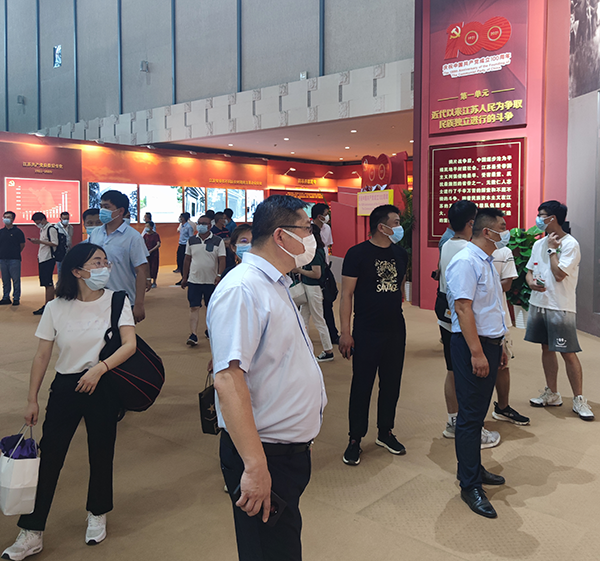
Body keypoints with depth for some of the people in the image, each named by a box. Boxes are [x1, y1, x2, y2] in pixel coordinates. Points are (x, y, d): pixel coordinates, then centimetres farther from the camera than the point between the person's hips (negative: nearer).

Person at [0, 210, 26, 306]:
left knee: (16, 280, -3)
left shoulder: (18, 231, -1)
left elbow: (22, 245, 3)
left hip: (14, 260, -4)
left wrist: (15, 253, 5)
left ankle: (16, 298, 3)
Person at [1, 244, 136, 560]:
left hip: (102, 388, 0)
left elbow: (129, 345, -15)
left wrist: (99, 369, -27)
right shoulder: (56, 308, -4)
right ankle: (32, 534, 17)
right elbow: (42, 357, 1)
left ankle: (97, 516, 36)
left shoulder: (115, 301, -6)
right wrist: (32, 400, 3)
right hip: (65, 388, 1)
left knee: (101, 455, 12)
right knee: (49, 457, 3)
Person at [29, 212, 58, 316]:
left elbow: (55, 243, -19)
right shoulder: (42, 229, 18)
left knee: (48, 283, -8)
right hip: (42, 259, 10)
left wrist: (40, 241, -21)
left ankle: (47, 306, -6)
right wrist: (37, 242, 11)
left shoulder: (51, 229, -11)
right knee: (46, 283, 10)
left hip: (48, 259, -10)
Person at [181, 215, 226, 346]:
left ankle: (210, 330, 30)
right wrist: (184, 277, 13)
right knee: (194, 307, -6)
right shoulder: (191, 241, 7)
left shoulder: (218, 241, -2)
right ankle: (193, 334, -8)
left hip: (211, 281, -1)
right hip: (194, 280, 1)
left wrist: (219, 275, -19)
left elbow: (222, 260, -6)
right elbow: (187, 259, 13)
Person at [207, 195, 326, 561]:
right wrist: (255, 466, -32)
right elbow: (228, 380, -30)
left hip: (293, 450, 10)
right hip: (266, 457, -10)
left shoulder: (276, 286, 12)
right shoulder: (242, 290, -22)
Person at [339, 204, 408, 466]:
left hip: (395, 330, 6)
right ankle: (355, 439, 15)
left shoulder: (400, 254, 8)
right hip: (367, 332, -5)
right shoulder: (358, 253, -8)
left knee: (391, 384, 13)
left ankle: (385, 432, 29)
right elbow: (347, 294, -10)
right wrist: (345, 332, -14)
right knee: (362, 386, 2)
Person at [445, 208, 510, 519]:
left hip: (489, 344, 10)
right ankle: (470, 486, 8)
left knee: (478, 412, 18)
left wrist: (499, 345, 22)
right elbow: (463, 308, -23)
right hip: (472, 346, -10)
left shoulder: (487, 262, 16)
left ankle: (474, 469, 32)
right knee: (470, 416, -2)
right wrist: (477, 352, -25)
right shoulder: (465, 261, -16)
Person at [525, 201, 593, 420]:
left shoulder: (570, 244, -12)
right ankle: (552, 394, 26)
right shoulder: (539, 244, 11)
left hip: (560, 307, -7)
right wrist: (531, 282, -5)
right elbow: (529, 270, 18)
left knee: (568, 353, -4)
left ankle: (579, 399, 8)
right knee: (547, 349, 14)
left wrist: (552, 249, -12)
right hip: (538, 303, 7)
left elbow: (559, 274, -21)